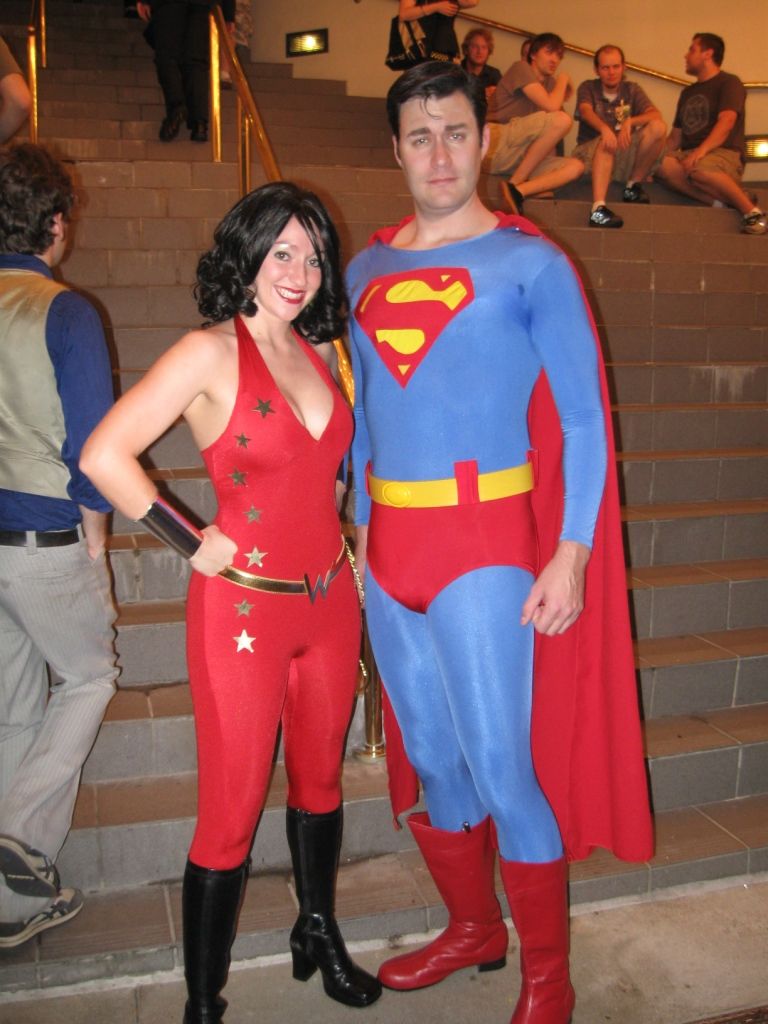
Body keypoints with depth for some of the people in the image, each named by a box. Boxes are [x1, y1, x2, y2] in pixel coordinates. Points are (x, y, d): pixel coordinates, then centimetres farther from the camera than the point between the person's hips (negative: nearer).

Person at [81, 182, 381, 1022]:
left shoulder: (319, 353, 8)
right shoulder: (210, 354, -12)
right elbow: (103, 455, -19)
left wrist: (345, 545, 11)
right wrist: (194, 543, -14)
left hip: (330, 599, 7)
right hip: (242, 607, -6)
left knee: (320, 780, 20)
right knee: (232, 815, 2)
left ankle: (319, 935, 42)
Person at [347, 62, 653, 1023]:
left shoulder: (529, 263, -4)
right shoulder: (366, 268, 11)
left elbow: (583, 418, -6)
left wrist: (571, 556, -12)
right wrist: (360, 527, 12)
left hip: (485, 541, -5)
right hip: (388, 544, 6)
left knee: (502, 766, -3)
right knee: (431, 758, 15)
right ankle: (473, 927, 36)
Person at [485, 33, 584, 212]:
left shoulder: (550, 82, 23)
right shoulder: (521, 68, 1)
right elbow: (551, 107, -11)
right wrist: (563, 80, 2)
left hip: (518, 158, 8)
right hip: (495, 145, -8)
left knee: (576, 167, -11)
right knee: (562, 119, -23)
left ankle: (517, 191, -29)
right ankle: (514, 184, -22)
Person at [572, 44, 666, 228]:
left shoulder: (632, 90, 13)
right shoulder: (588, 88, 7)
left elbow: (656, 115, -4)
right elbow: (585, 111, -17)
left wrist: (630, 121, -26)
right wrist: (604, 128, -40)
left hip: (624, 156, 3)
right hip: (591, 153, -2)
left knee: (658, 127, -19)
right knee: (606, 142, -38)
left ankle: (633, 185, -10)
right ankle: (598, 208, -56)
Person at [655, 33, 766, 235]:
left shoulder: (729, 82, 4)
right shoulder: (688, 92, 26)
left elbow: (726, 121, -14)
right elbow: (675, 136, 23)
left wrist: (701, 150, -29)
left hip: (724, 154, -6)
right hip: (688, 155, 6)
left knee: (699, 169, -41)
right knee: (660, 163, -27)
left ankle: (751, 210, -24)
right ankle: (721, 200, -33)